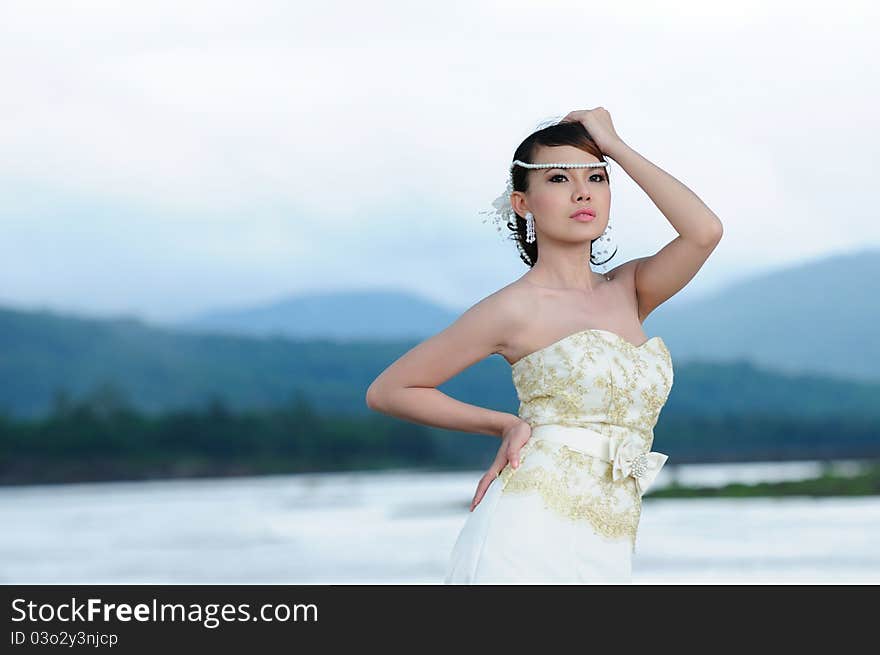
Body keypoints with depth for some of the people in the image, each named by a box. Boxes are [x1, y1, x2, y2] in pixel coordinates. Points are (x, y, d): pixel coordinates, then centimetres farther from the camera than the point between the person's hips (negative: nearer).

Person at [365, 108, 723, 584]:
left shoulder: (628, 291, 16)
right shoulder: (518, 308, 0)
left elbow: (704, 231, -3)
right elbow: (387, 391, 6)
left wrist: (615, 146, 4)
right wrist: (507, 425, 5)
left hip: (603, 557, 5)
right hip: (529, 539, -5)